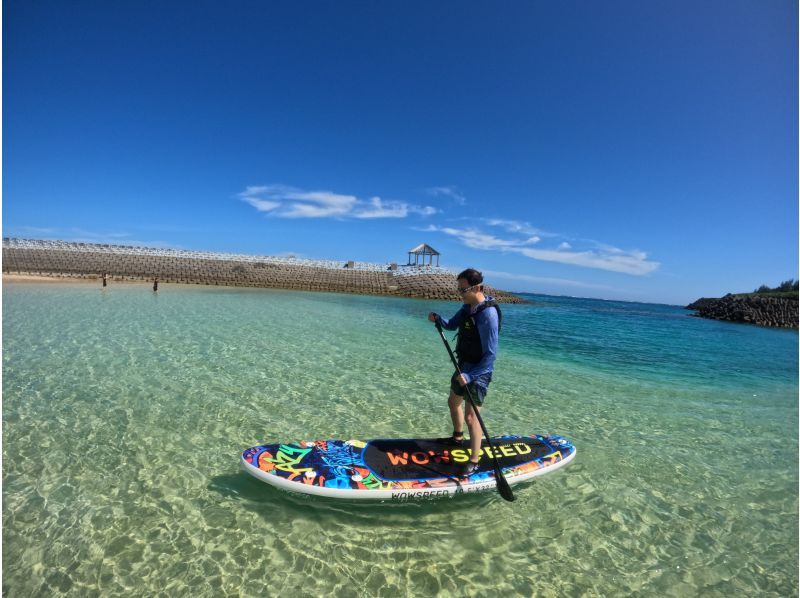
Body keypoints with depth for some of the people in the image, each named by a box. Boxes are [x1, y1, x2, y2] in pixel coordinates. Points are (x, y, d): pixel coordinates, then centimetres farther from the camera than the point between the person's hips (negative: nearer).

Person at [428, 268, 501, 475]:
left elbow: (490, 354, -26)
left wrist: (470, 376, -30)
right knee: (453, 402, 24)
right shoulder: (467, 306, 2)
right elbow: (452, 325, 17)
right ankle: (458, 437, 48)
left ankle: (474, 462, 7)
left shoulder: (488, 313, -25)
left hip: (478, 371, -9)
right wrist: (438, 319, -4)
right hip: (464, 367, 9)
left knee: (471, 416, -8)